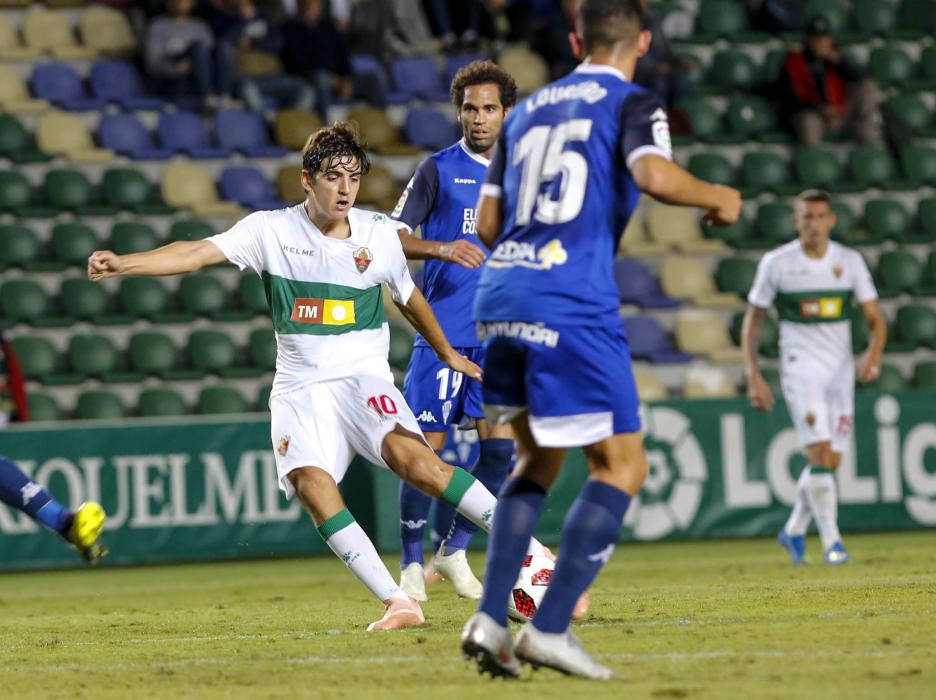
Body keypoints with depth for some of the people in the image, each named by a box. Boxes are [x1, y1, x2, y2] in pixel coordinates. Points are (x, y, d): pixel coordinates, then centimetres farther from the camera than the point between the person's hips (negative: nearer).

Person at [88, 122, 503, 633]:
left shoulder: (379, 234, 3)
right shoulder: (272, 230, -2)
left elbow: (409, 298, 21)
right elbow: (196, 253, -12)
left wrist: (449, 355, 33)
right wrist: (122, 264, -25)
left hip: (364, 378, -1)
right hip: (301, 386, 1)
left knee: (412, 457, -28)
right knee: (310, 481, -25)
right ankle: (397, 603, -22)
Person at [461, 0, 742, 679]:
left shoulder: (526, 110, 20)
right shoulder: (634, 103, 2)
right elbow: (654, 175, -18)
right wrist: (717, 198, 0)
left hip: (499, 298, 7)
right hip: (572, 308, -7)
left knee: (540, 459, 21)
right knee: (622, 466, 3)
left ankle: (490, 619, 9)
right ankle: (551, 628, -6)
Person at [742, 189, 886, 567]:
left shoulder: (850, 261, 3)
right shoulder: (776, 263, -4)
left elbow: (875, 319, 2)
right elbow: (752, 320, 3)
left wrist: (873, 354, -19)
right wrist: (753, 377, -5)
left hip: (841, 366, 4)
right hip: (801, 365, -4)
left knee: (831, 461, 6)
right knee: (820, 453, -17)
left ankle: (794, 529, 26)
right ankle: (831, 541, -13)